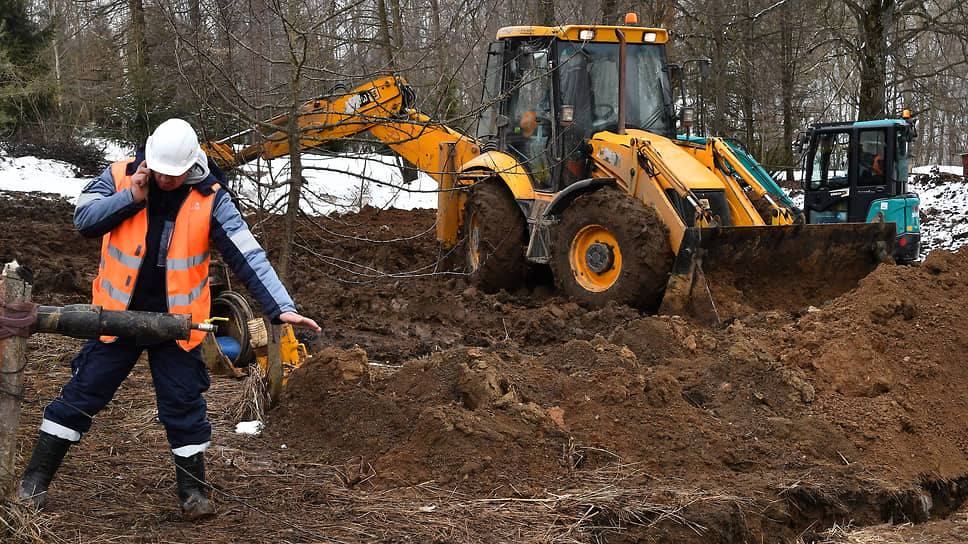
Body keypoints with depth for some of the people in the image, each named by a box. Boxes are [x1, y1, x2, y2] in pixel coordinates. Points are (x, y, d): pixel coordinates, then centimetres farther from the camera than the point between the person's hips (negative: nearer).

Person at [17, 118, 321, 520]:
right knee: (82, 392, 6)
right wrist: (131, 197, -22)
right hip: (119, 314, 1)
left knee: (183, 404, 2)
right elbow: (84, 220, -10)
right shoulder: (121, 177, -6)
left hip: (176, 321, -1)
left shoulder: (210, 199, -11)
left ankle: (193, 491, 18)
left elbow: (247, 257, -14)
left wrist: (281, 307, -23)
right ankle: (35, 480, 17)